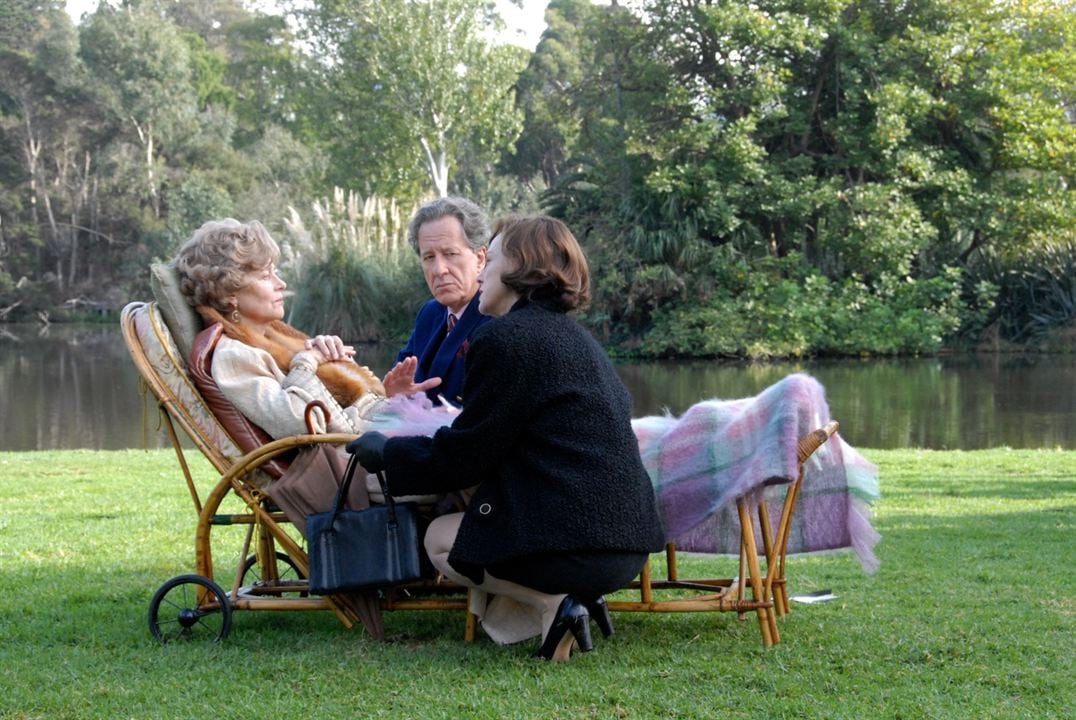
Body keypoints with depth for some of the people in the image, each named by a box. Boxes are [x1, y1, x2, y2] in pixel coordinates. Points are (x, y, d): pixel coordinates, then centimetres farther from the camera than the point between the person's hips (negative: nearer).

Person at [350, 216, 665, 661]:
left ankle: (553, 603, -6)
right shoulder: (573, 336, 18)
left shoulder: (507, 337, -10)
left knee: (440, 539, 14)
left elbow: (463, 455, -6)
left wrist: (387, 453, 10)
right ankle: (574, 594, 6)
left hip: (575, 543, -9)